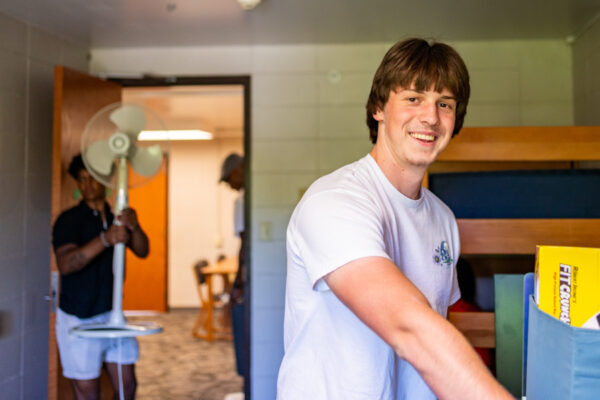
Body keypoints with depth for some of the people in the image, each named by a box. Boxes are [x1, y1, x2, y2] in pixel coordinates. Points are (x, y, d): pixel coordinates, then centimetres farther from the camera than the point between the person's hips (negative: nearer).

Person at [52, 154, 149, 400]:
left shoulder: (116, 219, 9)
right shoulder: (68, 220, -9)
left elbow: (142, 251, -4)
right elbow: (65, 264, -25)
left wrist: (134, 227, -25)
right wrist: (105, 239, -36)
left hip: (112, 315, 5)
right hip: (78, 319, -5)